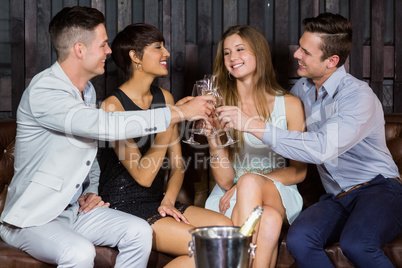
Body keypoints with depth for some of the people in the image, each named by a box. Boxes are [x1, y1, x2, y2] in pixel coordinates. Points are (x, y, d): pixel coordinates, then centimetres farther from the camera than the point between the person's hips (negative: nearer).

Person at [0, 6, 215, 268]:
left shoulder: (88, 90, 10)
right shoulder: (43, 92, -21)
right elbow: (106, 126, -33)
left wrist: (91, 192, 3)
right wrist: (180, 112, -26)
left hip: (75, 209, 8)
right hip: (32, 217, -8)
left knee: (139, 232, -14)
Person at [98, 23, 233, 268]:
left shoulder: (164, 98, 11)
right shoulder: (114, 105, -12)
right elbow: (143, 175, -18)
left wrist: (168, 200, -5)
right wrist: (172, 119, -20)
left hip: (157, 203, 7)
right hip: (123, 208, -7)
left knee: (227, 228, -17)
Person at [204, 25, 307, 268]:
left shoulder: (290, 104, 0)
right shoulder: (220, 105, 0)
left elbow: (299, 171, 4)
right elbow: (225, 181, -4)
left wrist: (248, 183, -10)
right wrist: (213, 137, -21)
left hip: (278, 192, 0)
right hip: (231, 198, 0)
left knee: (249, 182, -35)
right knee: (270, 220, -36)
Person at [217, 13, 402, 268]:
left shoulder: (359, 96, -16)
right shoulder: (303, 88, 8)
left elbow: (322, 148, -31)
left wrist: (252, 125, -31)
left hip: (378, 187, -6)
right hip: (337, 197, 6)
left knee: (355, 243, -37)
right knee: (299, 239, -27)